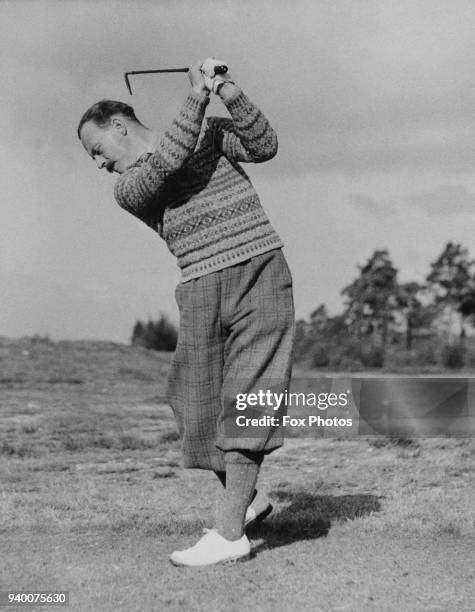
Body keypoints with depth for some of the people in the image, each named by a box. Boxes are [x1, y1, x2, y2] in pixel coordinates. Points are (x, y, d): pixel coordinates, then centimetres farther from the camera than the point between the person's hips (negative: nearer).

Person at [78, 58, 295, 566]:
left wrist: (228, 93, -16)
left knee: (246, 400, -12)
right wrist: (197, 95, -12)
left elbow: (264, 146, -6)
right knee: (200, 407, 1)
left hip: (259, 272, -3)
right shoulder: (127, 190, 6)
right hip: (202, 291, 4)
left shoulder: (208, 132, 8)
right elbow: (168, 164, -13)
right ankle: (248, 498, 24)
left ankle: (228, 533, -15)